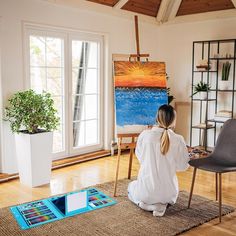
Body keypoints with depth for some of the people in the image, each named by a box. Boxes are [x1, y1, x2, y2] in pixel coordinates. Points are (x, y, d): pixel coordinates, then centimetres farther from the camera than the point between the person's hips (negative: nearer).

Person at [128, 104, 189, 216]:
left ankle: (145, 204, 5)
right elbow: (183, 166, -3)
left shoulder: (144, 135, -16)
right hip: (168, 193, 1)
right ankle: (162, 204, 7)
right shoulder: (178, 140, -15)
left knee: (132, 187, 35)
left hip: (146, 190, -1)